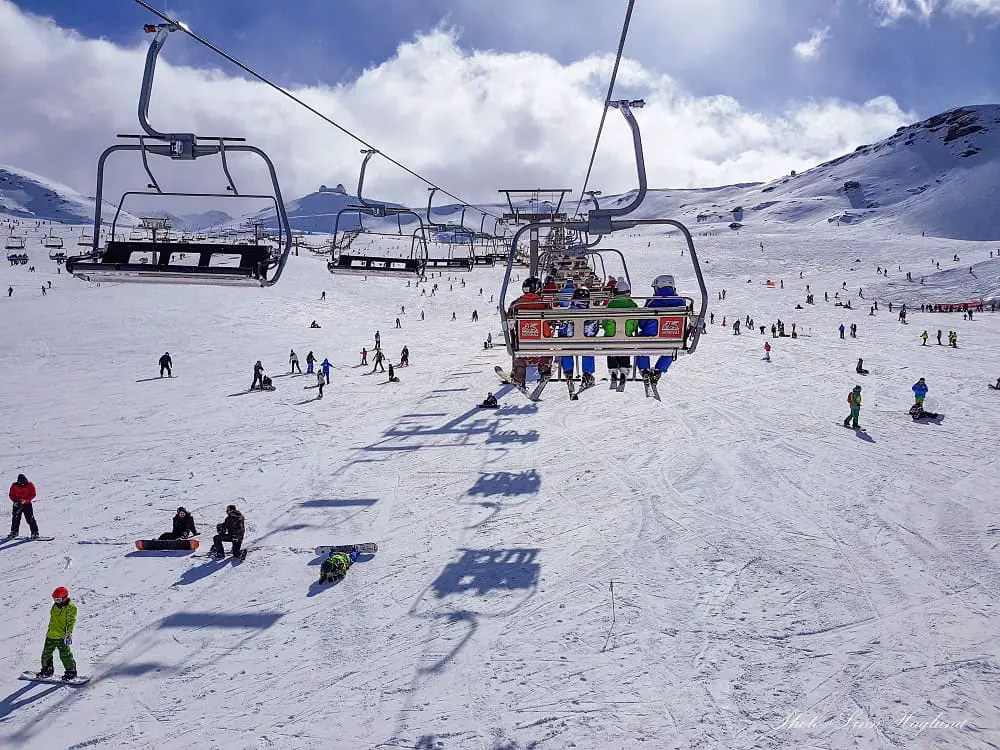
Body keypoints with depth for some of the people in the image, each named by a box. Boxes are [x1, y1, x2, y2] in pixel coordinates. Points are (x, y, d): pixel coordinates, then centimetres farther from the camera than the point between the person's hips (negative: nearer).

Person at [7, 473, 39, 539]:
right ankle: (14, 532, 23)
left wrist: (25, 500, -20)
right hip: (17, 505, 2)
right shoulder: (14, 486, -1)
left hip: (27, 504, -2)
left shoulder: (30, 485, -6)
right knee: (15, 519, 7)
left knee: (30, 519, -8)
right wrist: (15, 501, -15)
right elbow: (11, 495, 3)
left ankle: (35, 533, -6)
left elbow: (33, 495, -7)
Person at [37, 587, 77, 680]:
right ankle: (47, 670, 31)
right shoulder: (55, 606, 12)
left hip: (62, 636, -8)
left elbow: (71, 622, -14)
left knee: (65, 654, -8)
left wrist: (69, 634, -20)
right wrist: (49, 631, 24)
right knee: (46, 653, 14)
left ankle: (71, 671, 1)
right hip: (51, 635, 8)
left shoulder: (70, 608, -11)